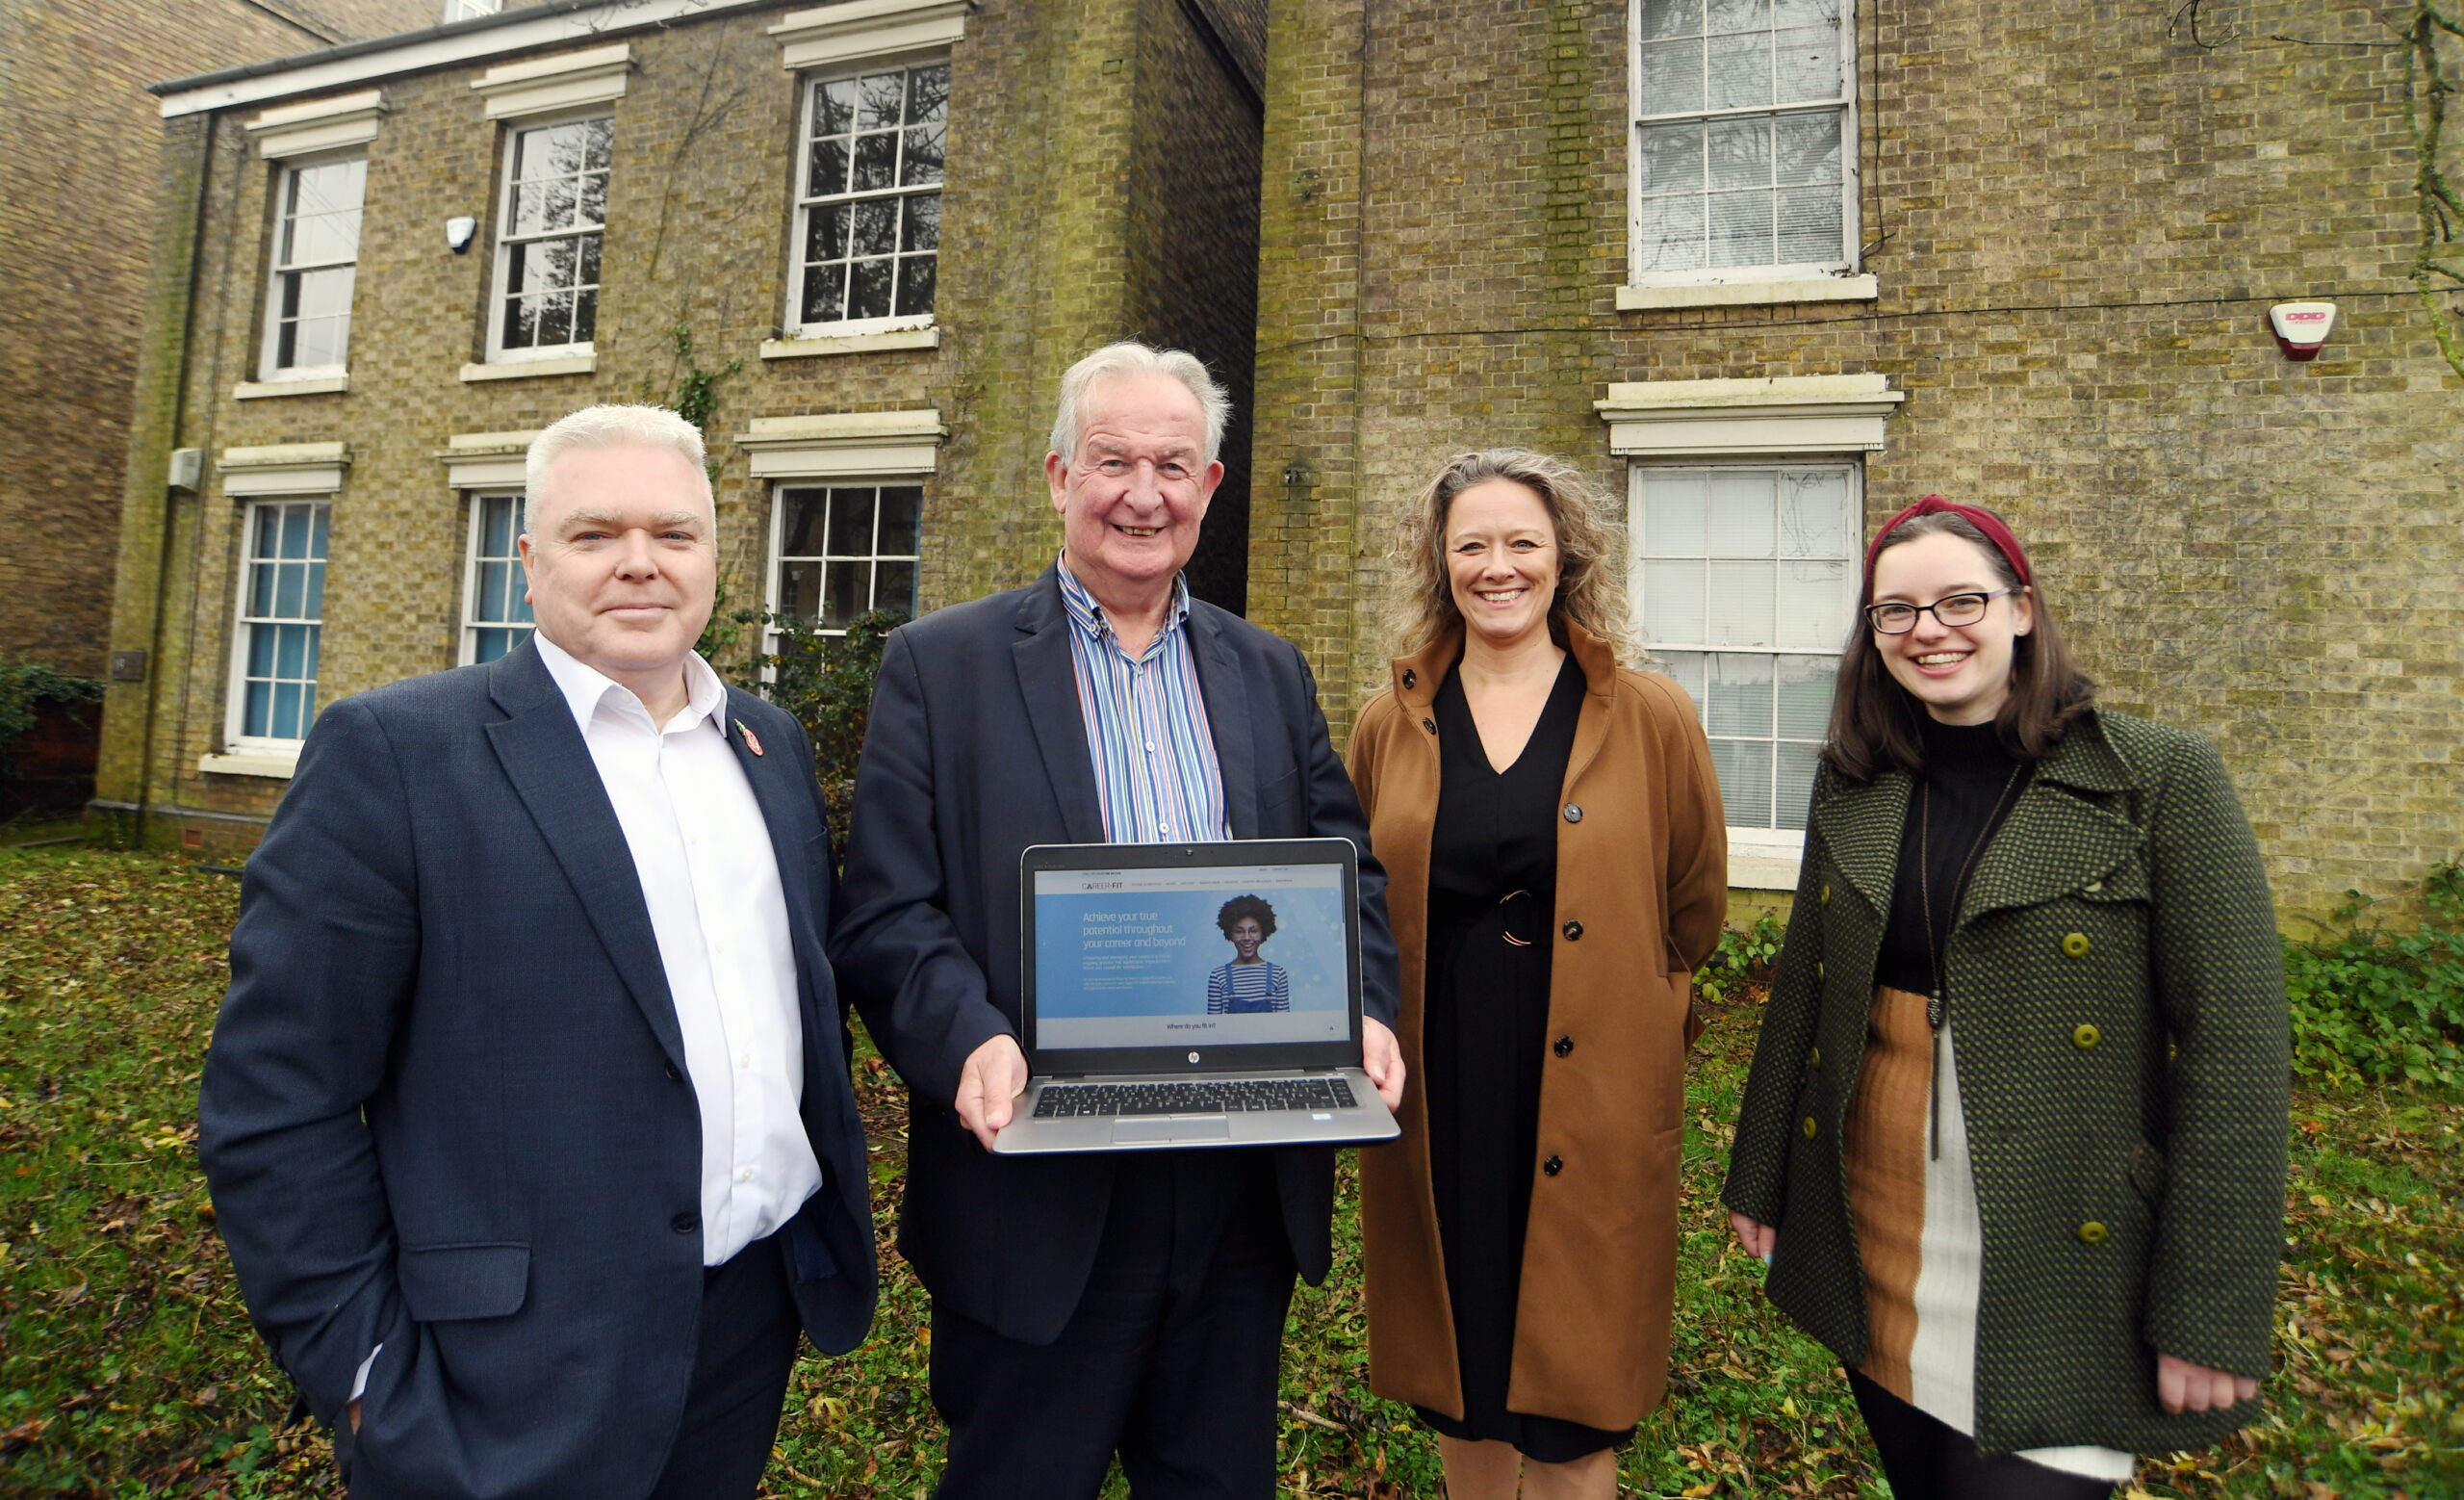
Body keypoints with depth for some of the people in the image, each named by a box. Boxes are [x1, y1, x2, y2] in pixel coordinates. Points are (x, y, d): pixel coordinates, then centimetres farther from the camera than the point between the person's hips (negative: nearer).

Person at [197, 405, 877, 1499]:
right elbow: (274, 1107, -11)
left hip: (759, 1318, 5)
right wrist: (368, 1383, -10)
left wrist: (836, 1223, 10)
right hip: (519, 1394, -5)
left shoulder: (773, 744, 6)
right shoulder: (390, 753, -11)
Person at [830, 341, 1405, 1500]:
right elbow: (886, 915, -7)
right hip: (1036, 1194, -3)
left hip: (1245, 1192, 4)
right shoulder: (939, 663, -2)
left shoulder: (1272, 672, 10)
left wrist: (1363, 1009, -9)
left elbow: (1345, 870, 9)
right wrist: (971, 1040, -24)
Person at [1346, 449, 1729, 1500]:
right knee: (1456, 1373, 18)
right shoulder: (1390, 726, 2)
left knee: (1571, 1410, 9)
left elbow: (1695, 902, 7)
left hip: (1592, 1104, -2)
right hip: (1435, 1097, 2)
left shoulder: (1652, 720, -4)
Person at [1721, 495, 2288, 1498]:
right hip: (1869, 1234, 4)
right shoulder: (1852, 783, 3)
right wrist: (1759, 1179, 12)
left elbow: (2234, 1049, -11)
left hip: (2062, 1262, -4)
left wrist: (2212, 1315, -12)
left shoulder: (2160, 779, -10)